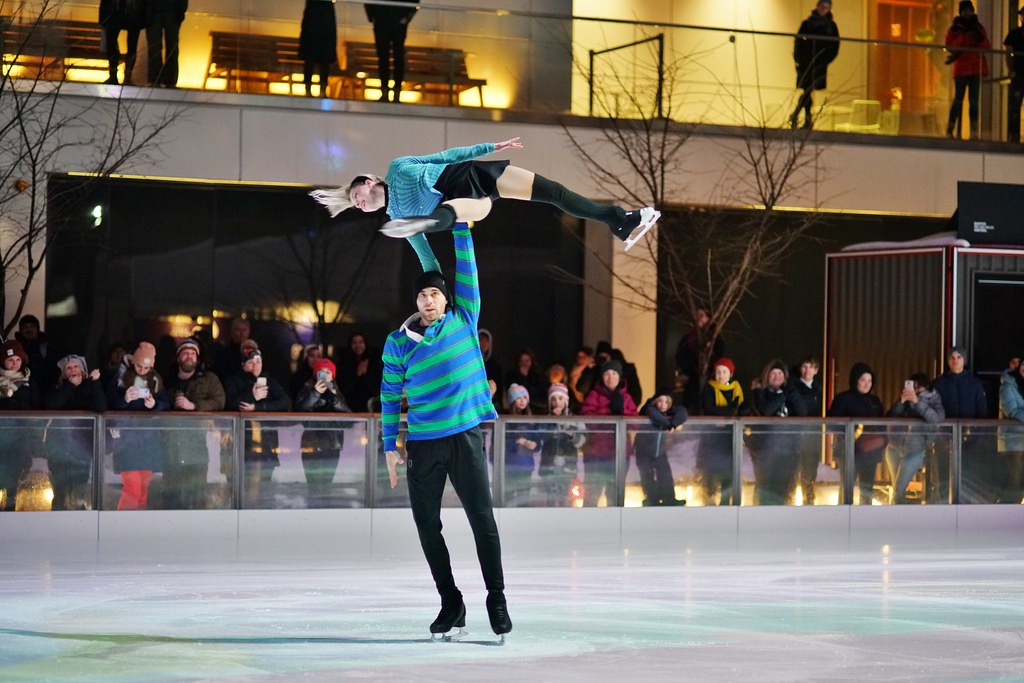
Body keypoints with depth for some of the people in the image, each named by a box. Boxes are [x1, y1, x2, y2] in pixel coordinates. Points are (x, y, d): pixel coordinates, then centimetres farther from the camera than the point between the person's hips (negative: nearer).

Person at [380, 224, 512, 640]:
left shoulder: (463, 321, 5)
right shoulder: (398, 342, 6)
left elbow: (467, 271, 2)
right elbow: (390, 395, 9)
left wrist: (460, 226, -2)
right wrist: (390, 446, 6)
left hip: (465, 437, -2)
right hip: (422, 445, 2)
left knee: (483, 520, -4)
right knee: (427, 526, 5)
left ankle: (497, 600, 5)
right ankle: (451, 602, 17)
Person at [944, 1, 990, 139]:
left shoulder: (978, 28, 16)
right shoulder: (955, 29, 7)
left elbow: (987, 45, 10)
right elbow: (949, 47, -3)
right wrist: (963, 39, -14)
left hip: (977, 69, 3)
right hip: (961, 68, -3)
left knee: (974, 100, 1)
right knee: (958, 99, -10)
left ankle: (974, 132, -1)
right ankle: (950, 130, -9)